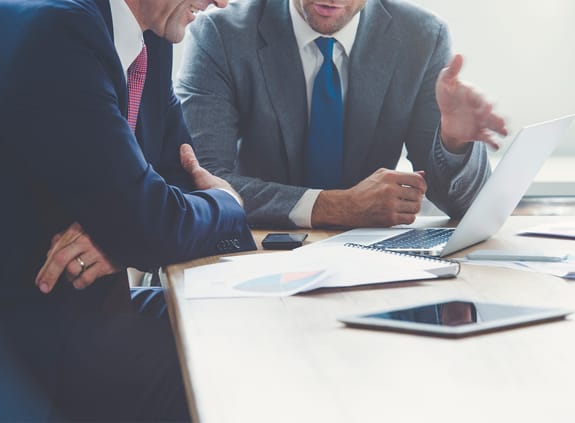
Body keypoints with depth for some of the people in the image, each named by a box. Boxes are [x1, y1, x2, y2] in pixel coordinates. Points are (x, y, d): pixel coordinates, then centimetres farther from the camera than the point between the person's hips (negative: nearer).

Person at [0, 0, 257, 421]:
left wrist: (123, 235, -12)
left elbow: (184, 175, 11)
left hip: (98, 296, 9)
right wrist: (228, 203, -4)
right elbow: (146, 224, -25)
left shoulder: (150, 42, 7)